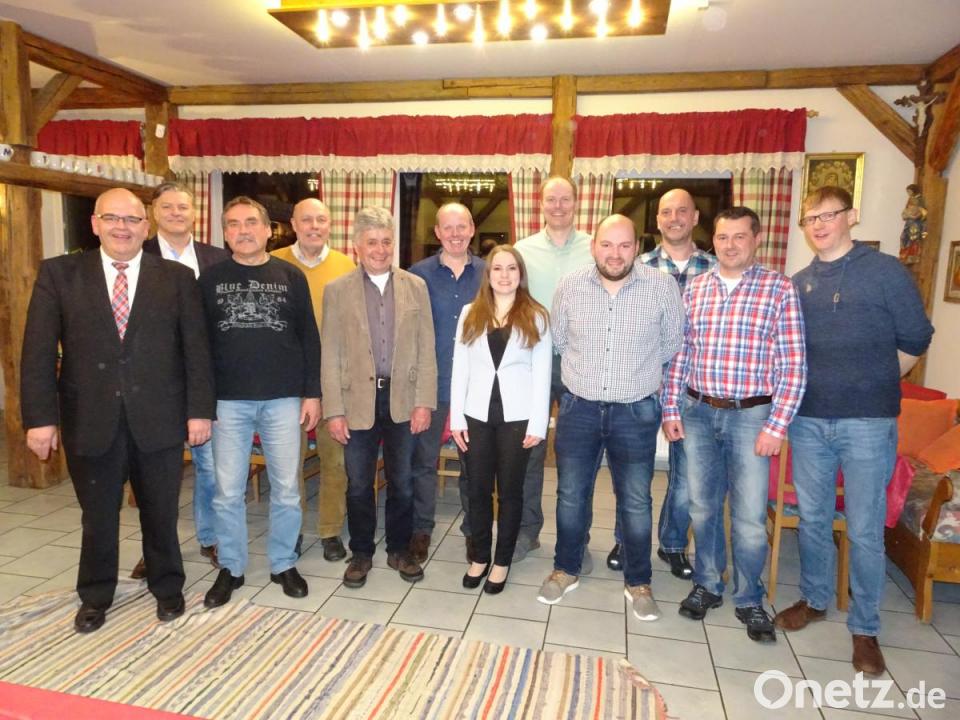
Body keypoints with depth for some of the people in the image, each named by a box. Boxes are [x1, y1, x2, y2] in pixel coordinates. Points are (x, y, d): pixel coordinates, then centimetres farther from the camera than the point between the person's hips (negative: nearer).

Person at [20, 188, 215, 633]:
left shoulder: (177, 278, 1)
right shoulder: (59, 273, 2)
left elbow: (196, 349, -1)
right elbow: (39, 351, -2)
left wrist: (200, 410, -6)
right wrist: (40, 417, -8)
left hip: (158, 420, 0)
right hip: (90, 421, 1)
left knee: (161, 512, 14)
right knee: (97, 517, 16)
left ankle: (167, 587, 36)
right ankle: (95, 596, 38)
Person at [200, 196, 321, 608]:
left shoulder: (291, 277, 3)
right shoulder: (210, 279, 4)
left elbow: (309, 338, 4)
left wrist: (312, 393, -1)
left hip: (283, 400, 0)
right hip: (228, 401, 1)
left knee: (286, 490, 8)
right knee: (227, 492, 7)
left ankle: (283, 564, 26)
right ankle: (231, 568, 26)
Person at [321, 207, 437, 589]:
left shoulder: (416, 286, 3)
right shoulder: (337, 290, 0)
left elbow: (427, 350, 1)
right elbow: (330, 356, -2)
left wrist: (424, 402, -5)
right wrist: (333, 410, -6)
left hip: (403, 400, 1)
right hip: (357, 401, -1)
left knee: (402, 482, 12)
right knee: (359, 484, 11)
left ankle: (399, 550, 31)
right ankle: (361, 553, 30)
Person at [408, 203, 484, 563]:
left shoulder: (487, 273, 2)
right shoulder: (419, 274, 0)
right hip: (431, 381, 0)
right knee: (424, 459, 9)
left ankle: (474, 529, 28)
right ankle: (421, 529, 27)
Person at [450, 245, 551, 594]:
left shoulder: (536, 317, -1)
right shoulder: (470, 314, 5)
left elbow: (542, 374, -3)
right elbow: (459, 369, 3)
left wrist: (538, 425, -8)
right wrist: (456, 418, -1)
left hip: (517, 416, -2)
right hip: (477, 414, 2)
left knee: (510, 490, 10)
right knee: (478, 489, 11)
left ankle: (503, 561, 25)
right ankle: (479, 556, 29)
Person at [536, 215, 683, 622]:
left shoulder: (662, 286, -8)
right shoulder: (570, 286, -3)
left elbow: (672, 343, 4)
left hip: (636, 412, -1)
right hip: (579, 408, 2)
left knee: (636, 502, 10)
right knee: (571, 495, 13)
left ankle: (638, 583, 30)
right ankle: (566, 570, 33)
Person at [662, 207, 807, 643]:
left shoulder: (779, 289, -4)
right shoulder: (695, 287, 6)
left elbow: (793, 364, -6)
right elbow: (678, 353, 7)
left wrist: (777, 426, -11)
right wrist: (671, 410, 3)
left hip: (751, 416, -3)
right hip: (697, 413, 3)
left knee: (750, 516, 5)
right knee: (702, 507, 14)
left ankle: (749, 599, 26)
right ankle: (707, 584, 33)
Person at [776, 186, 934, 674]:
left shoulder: (885, 271, -2)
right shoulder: (798, 283, 8)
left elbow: (915, 341, 2)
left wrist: (873, 385, 5)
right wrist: (811, 388, 7)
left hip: (867, 422, -3)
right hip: (808, 419, 4)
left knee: (864, 530, 4)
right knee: (812, 519, 14)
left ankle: (865, 628, 20)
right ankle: (814, 600, 33)